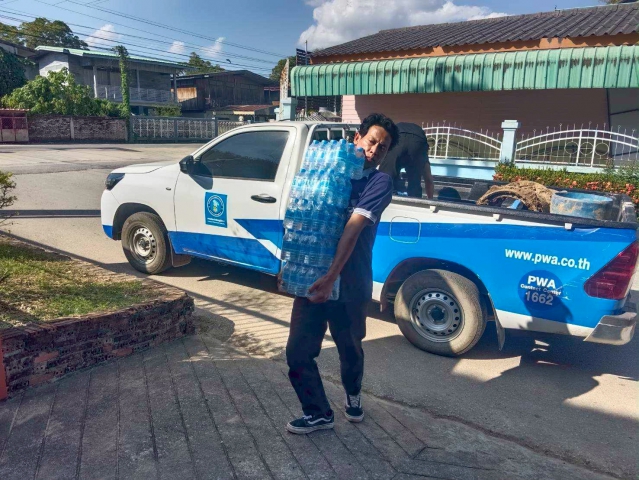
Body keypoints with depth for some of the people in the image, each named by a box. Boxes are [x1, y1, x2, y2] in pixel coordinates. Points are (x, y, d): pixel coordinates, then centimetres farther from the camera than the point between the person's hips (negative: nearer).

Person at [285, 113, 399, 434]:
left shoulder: (380, 182, -7)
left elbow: (353, 228, -20)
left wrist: (331, 277, -28)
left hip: (350, 284, -3)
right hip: (310, 277, 3)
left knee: (350, 349, 17)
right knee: (298, 351, 3)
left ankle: (353, 396, 47)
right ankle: (318, 413, 25)